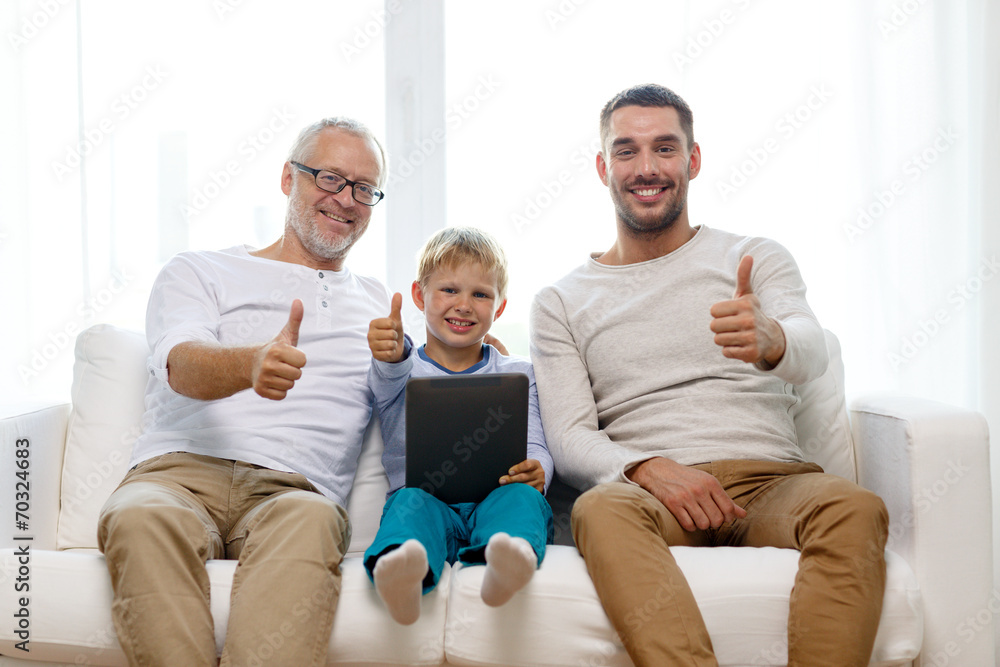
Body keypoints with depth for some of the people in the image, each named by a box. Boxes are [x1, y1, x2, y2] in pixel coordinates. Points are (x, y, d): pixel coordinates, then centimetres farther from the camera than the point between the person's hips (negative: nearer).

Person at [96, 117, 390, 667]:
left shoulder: (380, 307, 28)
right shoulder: (198, 273, 18)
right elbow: (182, 365, -3)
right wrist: (252, 363, -28)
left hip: (290, 492, 1)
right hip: (180, 473, 0)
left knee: (312, 519, -37)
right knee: (139, 518, -37)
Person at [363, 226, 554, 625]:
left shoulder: (516, 374, 21)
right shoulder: (403, 368, 16)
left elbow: (534, 446, 11)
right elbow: (390, 382, -10)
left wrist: (536, 470, -15)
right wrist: (391, 356, -36)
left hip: (492, 498, 1)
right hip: (423, 494, -1)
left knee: (521, 496, -31)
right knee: (411, 503, -34)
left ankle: (505, 565, -64)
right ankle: (403, 574, -66)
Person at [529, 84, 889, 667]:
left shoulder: (758, 259, 15)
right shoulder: (560, 304, 15)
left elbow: (811, 353, -6)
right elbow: (569, 441, 4)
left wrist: (770, 340, -32)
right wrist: (648, 468, -18)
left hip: (771, 480, 1)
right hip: (649, 489, 0)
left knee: (856, 508, -32)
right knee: (600, 509, -35)